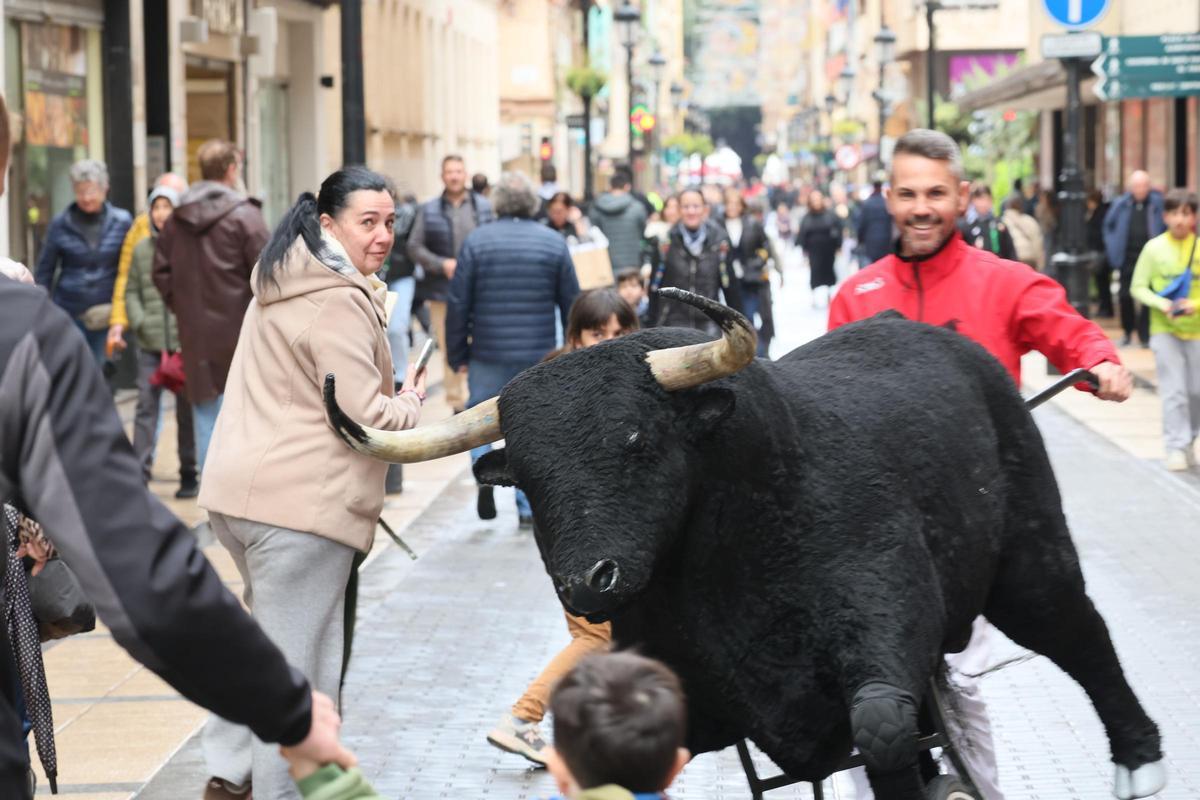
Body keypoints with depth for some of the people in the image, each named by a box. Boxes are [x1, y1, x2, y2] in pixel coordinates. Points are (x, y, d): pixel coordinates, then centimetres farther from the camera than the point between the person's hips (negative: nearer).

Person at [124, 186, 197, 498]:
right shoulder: (142, 249, 9)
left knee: (187, 410, 8)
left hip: (185, 342, -2)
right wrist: (139, 322, -3)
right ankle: (140, 473, -6)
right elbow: (131, 291, 13)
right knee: (146, 405, -5)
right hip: (150, 343, 2)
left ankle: (189, 475, 17)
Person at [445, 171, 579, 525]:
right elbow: (571, 304, 5)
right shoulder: (554, 243, 1)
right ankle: (528, 508, 7)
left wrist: (457, 354, 6)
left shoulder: (476, 242, -3)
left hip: (488, 353, -1)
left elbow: (458, 304, -3)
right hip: (539, 355, 1)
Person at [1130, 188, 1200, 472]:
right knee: (1173, 390, -8)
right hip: (1164, 329, -2)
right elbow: (1138, 287, -1)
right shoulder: (1154, 248, -4)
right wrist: (1161, 304, -16)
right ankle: (1176, 448, -4)